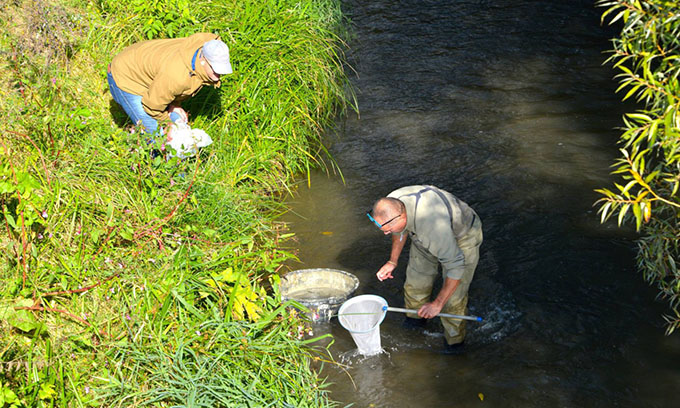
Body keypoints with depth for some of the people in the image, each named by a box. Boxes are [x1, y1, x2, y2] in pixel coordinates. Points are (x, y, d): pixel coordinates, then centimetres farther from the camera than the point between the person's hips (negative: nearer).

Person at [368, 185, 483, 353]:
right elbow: (400, 229, 3)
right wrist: (392, 261, 7)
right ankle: (416, 319, 41)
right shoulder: (392, 204, -24)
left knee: (453, 294, -8)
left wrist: (438, 303, -27)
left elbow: (455, 265, -35)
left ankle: (454, 338, 17)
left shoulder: (432, 226, -46)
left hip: (461, 236, -6)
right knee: (416, 281, 14)